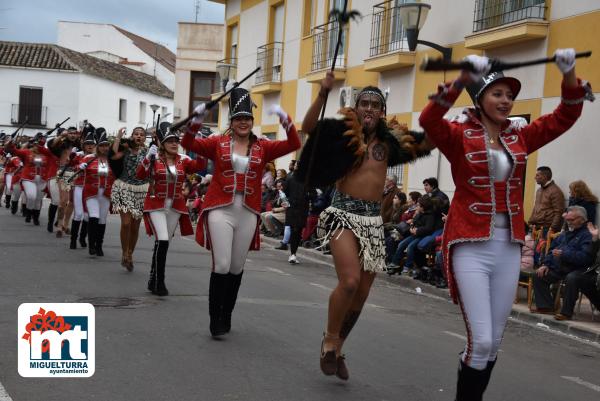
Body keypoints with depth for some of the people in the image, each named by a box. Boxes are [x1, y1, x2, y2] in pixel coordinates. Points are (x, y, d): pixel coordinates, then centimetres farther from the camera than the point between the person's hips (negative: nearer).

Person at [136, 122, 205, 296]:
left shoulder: (183, 160, 4)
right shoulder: (154, 158, -4)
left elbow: (199, 165, -13)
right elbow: (140, 176, -15)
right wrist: (148, 157, -27)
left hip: (176, 207, 4)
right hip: (156, 206, -4)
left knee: (165, 243, 10)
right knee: (162, 241, -17)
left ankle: (153, 281, 23)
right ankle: (158, 282, -7)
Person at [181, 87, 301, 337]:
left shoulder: (263, 148, 6)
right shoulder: (218, 143, 3)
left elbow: (294, 145, -2)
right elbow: (188, 144, -5)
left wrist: (285, 119, -16)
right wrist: (197, 120, -20)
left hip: (248, 214, 3)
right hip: (220, 211, -2)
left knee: (237, 267, 11)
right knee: (222, 265, -10)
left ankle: (227, 315, 27)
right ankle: (215, 319, 0)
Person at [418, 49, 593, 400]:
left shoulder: (520, 137, 9)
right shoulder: (460, 135, -4)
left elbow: (566, 116, 9)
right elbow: (429, 120, -23)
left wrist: (570, 73, -7)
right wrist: (463, 78, -32)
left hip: (509, 247, 5)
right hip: (470, 246, -5)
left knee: (494, 342, 12)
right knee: (481, 341, -10)